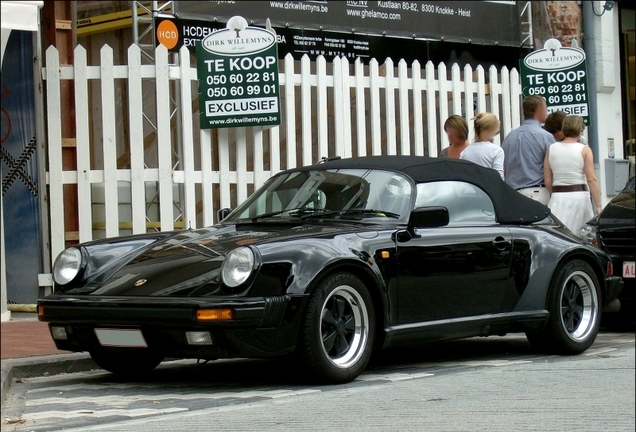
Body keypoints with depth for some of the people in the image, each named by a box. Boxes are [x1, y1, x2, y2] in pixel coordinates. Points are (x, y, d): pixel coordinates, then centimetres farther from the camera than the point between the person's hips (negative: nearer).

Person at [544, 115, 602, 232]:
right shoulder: (584, 150, -3)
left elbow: (547, 181, 6)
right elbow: (591, 180, -8)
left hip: (558, 197, 2)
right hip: (579, 195, -2)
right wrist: (598, 205, -5)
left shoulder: (551, 149, 5)